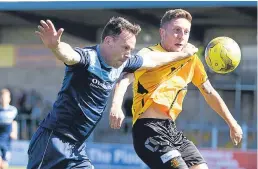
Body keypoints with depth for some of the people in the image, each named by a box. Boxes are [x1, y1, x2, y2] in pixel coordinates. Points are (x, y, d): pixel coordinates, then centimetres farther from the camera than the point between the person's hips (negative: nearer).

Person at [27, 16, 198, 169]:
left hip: (78, 148, 9)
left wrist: (182, 54, 40)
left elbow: (153, 59, 27)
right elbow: (68, 54, -41)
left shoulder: (122, 63, 8)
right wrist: (54, 45, -64)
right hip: (54, 140, -9)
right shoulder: (87, 58, -18)